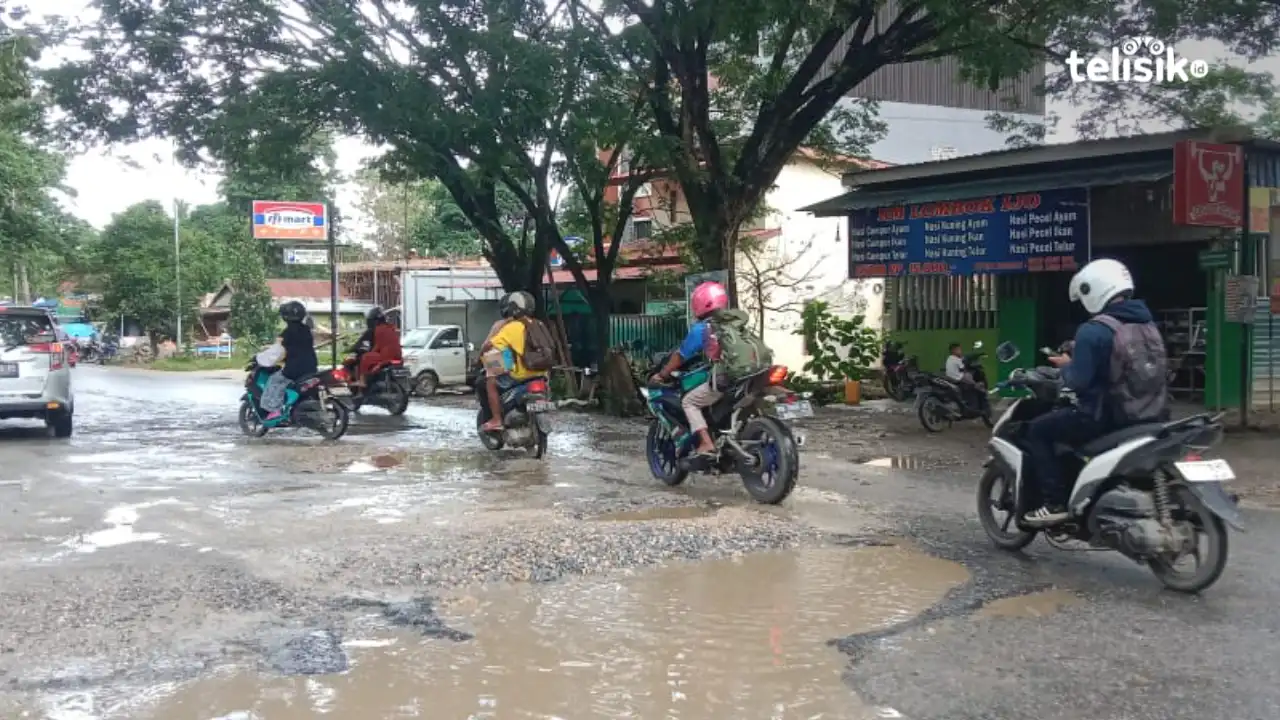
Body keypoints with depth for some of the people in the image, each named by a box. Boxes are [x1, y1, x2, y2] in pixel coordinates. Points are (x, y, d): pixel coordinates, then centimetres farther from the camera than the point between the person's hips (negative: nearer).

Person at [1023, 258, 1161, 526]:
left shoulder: (1092, 331, -17)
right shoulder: (1147, 324, 9)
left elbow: (1078, 381, -21)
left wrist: (1065, 366, 1)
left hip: (1102, 417, -9)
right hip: (1141, 415, 9)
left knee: (1038, 431, 5)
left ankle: (1055, 503, -2)